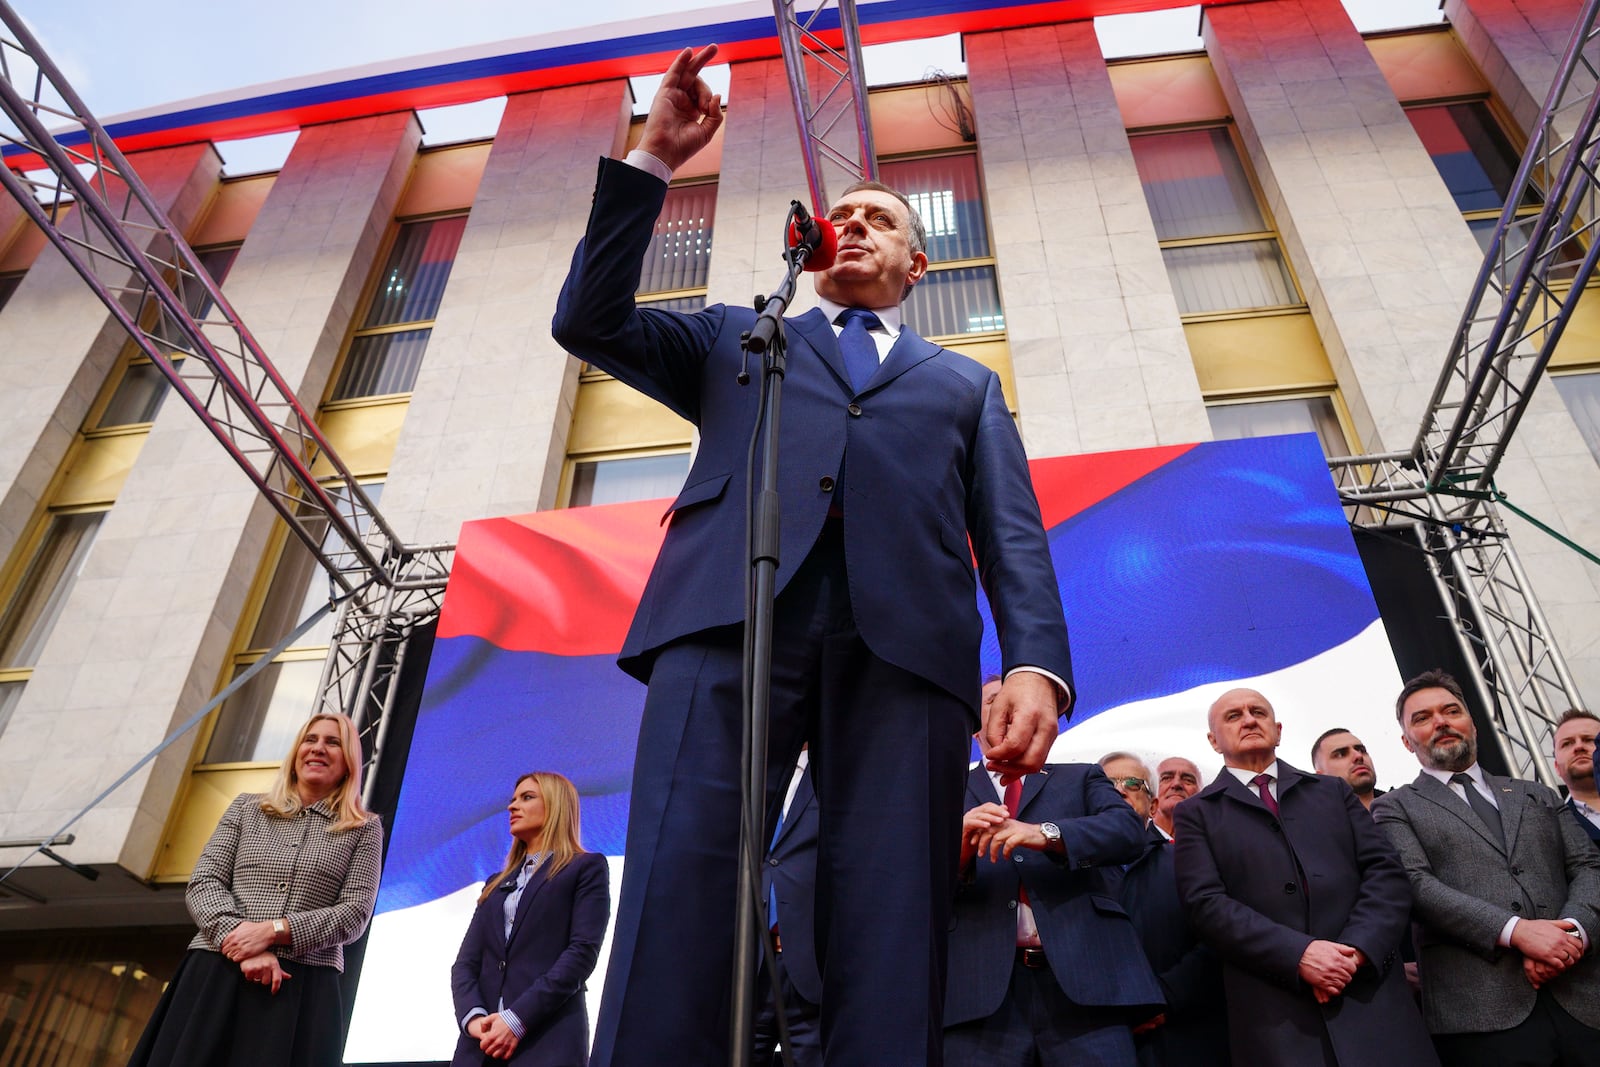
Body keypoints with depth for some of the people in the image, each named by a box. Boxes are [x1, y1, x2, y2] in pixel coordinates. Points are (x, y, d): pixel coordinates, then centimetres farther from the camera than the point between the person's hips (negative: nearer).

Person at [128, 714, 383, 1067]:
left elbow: (355, 912, 0)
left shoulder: (364, 829, 9)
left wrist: (273, 930, -14)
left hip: (305, 987, -2)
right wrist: (243, 945, -12)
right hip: (216, 974, 2)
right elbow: (203, 883, 5)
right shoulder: (247, 807, 16)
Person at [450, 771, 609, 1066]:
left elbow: (583, 952, -6)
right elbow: (466, 961, 13)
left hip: (547, 1041, -5)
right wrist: (473, 1017, -8)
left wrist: (517, 1020, -15)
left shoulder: (586, 868, 6)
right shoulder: (497, 884, 23)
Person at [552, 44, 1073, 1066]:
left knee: (892, 930, -9)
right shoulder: (736, 339, 33)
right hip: (730, 614, 0)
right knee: (678, 897, -15)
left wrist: (1036, 662, -2)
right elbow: (591, 322, 20)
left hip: (904, 638, 1)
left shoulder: (964, 383, 31)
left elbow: (1012, 534, 17)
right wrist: (652, 161, 16)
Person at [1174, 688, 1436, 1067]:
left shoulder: (1334, 792, 17)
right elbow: (1207, 903, -5)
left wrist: (1357, 950, -10)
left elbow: (1386, 873, 6)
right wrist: (1298, 954, -16)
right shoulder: (1197, 813, 7)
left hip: (1371, 997, 3)